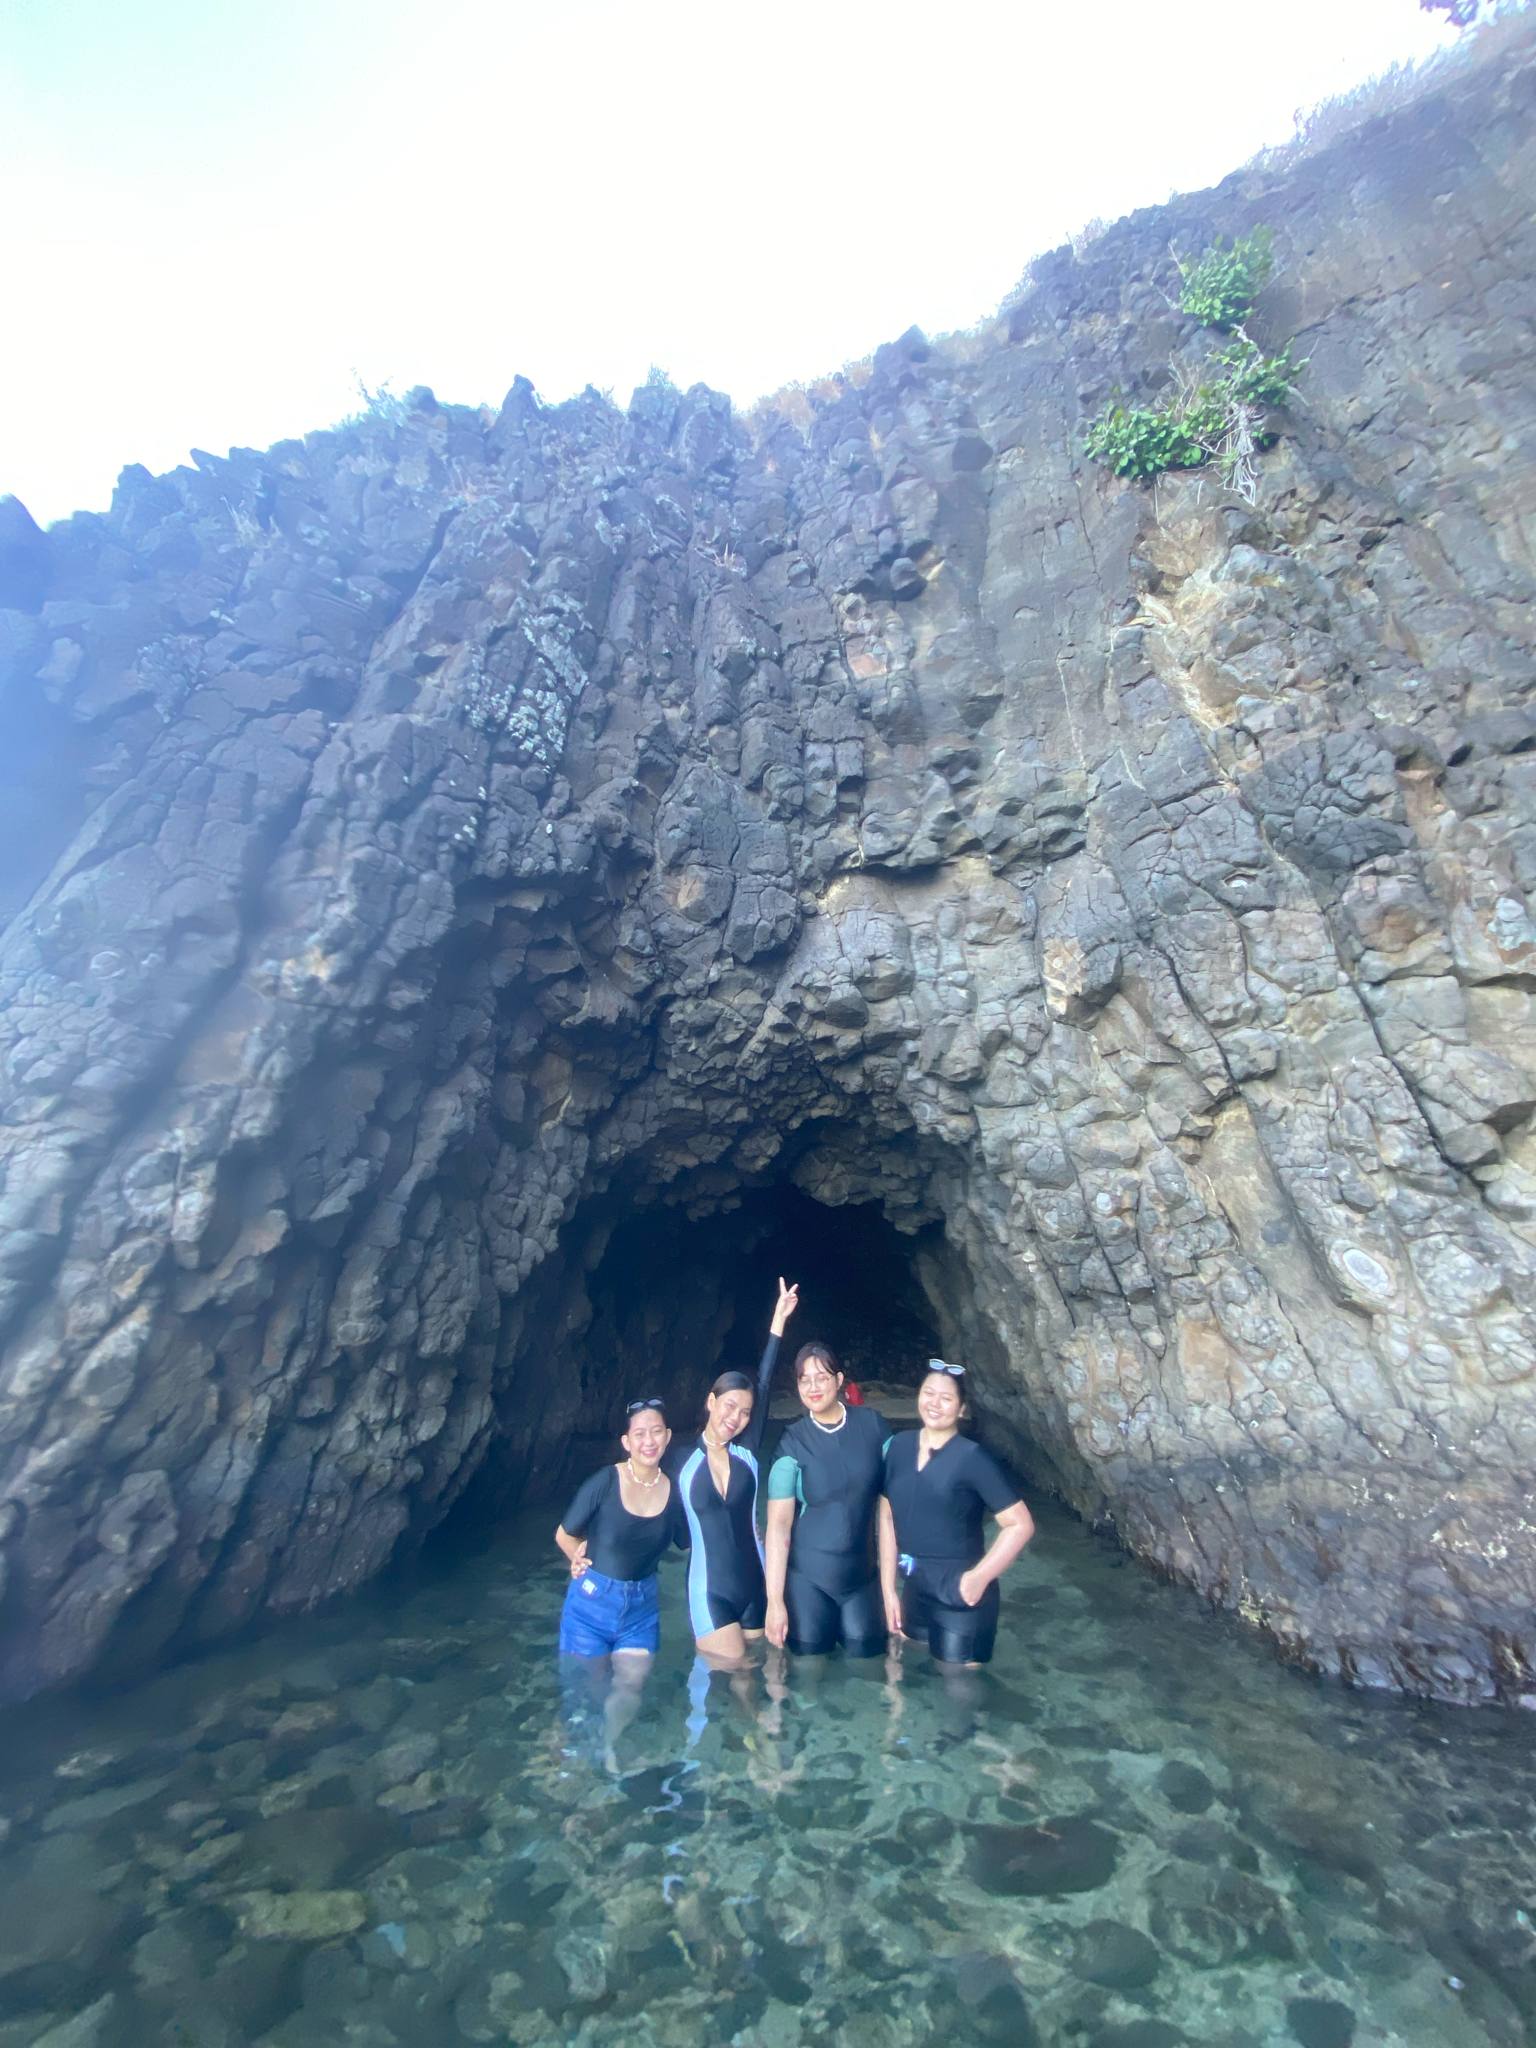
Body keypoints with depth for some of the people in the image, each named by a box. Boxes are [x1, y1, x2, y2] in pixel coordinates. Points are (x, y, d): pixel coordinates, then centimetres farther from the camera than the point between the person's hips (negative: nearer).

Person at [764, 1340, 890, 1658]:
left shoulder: (872, 1426, -4)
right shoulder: (792, 1442, -8)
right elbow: (778, 1523, -10)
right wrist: (775, 1600, -13)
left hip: (863, 1576, 2)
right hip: (807, 1579, -1)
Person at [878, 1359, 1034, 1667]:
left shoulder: (972, 1458, -16)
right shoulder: (899, 1446, -2)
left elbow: (1021, 1524, -16)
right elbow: (887, 1517, 3)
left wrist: (979, 1577, -17)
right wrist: (889, 1589, 2)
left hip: (960, 1596, -4)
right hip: (913, 1589, 5)